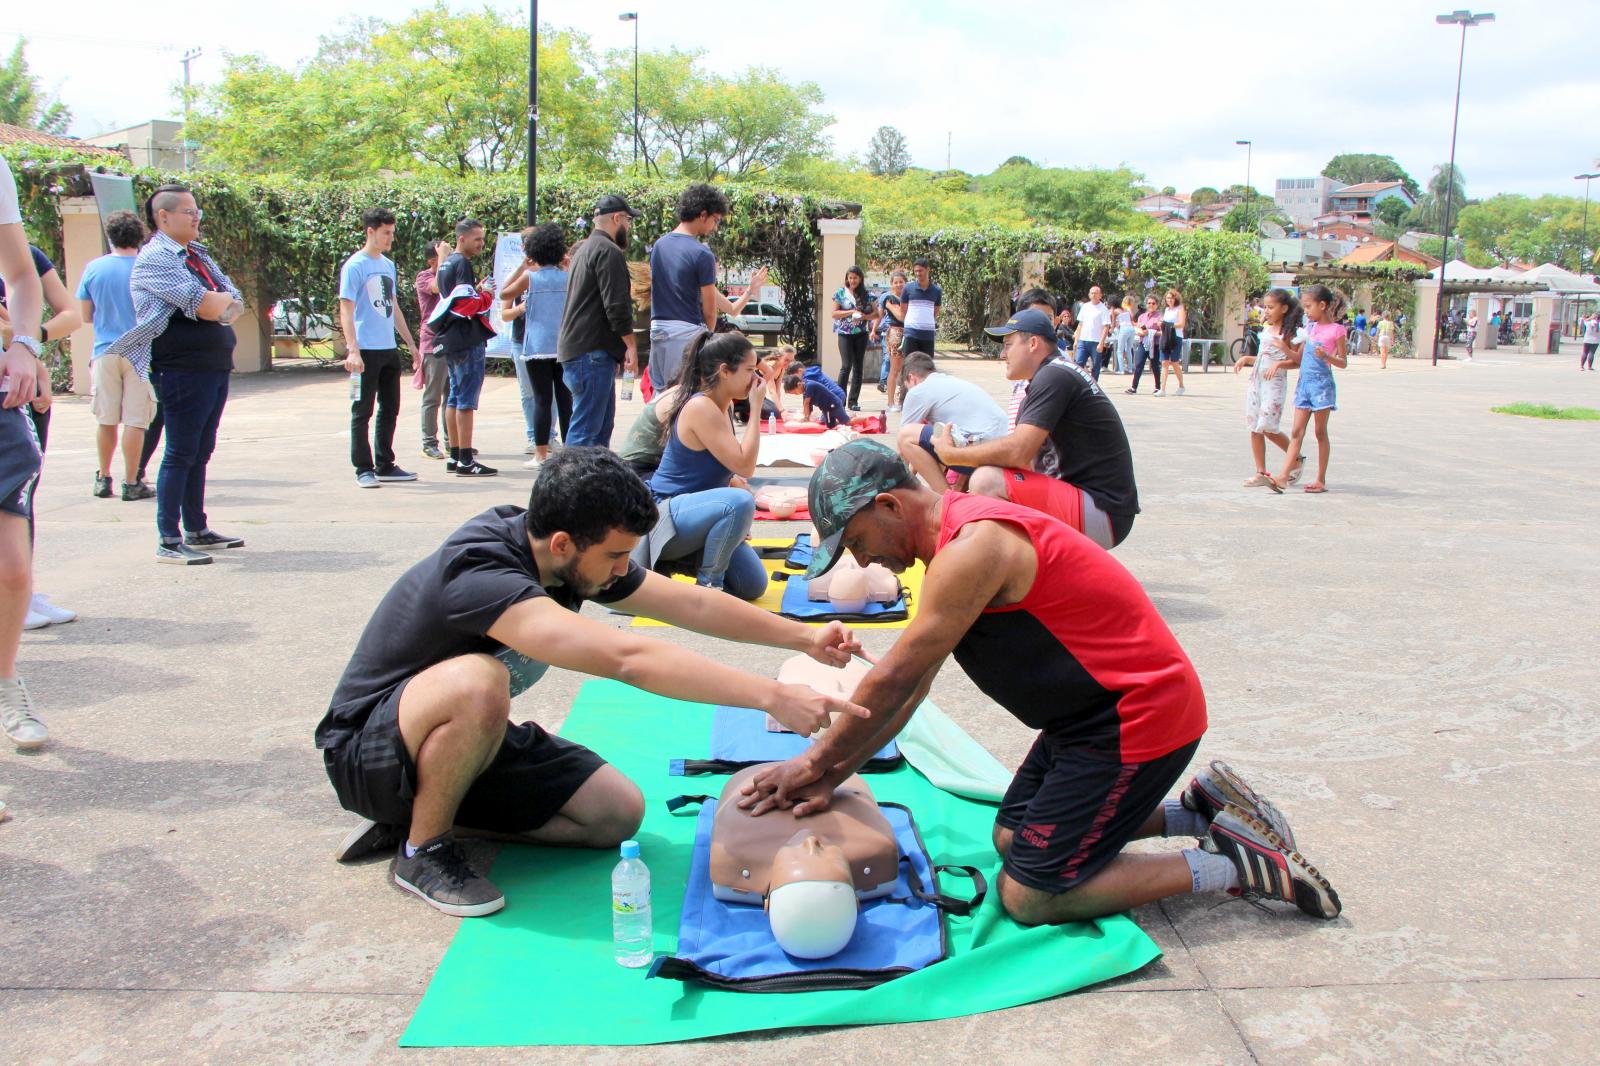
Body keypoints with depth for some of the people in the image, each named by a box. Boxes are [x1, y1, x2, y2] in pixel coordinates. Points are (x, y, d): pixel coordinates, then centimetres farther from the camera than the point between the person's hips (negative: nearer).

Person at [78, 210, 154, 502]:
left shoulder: (93, 268, 2)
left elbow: (86, 316, 8)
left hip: (105, 351, 3)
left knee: (106, 420, 12)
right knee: (135, 421, -1)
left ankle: (103, 478, 21)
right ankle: (131, 483, 1)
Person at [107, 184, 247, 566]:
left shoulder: (199, 254, 18)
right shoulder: (155, 258, -9)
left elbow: (234, 305, 10)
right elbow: (207, 306, -20)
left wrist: (217, 304, -9)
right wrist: (222, 299, 0)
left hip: (217, 365, 8)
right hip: (183, 370, -8)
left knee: (200, 452, 14)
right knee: (181, 454, -6)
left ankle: (196, 530, 23)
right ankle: (168, 541, -1)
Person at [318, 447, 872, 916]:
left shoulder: (574, 554, -9)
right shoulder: (481, 573, -35)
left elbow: (692, 604, 1)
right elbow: (629, 658, -44)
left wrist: (804, 637, -2)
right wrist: (771, 696, -45)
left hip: (465, 736, 8)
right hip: (369, 749, -8)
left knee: (618, 813, -3)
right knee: (478, 682, -39)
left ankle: (422, 808, 9)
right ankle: (423, 848, -12)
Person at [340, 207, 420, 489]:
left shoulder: (389, 265, 14)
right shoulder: (355, 266, -8)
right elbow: (346, 310, -13)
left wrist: (411, 344, 22)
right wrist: (353, 350, -22)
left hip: (389, 349, 7)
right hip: (366, 350, -7)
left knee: (390, 410, 12)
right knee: (362, 411, 0)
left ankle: (385, 466, 21)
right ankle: (363, 469, 7)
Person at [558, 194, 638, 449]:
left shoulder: (585, 249, 23)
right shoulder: (609, 251, -11)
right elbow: (617, 305, -17)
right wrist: (630, 346, -11)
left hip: (576, 348, 10)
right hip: (593, 351, -10)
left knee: (602, 425, 14)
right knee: (586, 428, -11)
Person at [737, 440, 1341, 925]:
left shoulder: (972, 548, -25)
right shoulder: (953, 540, 8)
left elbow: (896, 678, -21)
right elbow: (910, 685, 8)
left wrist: (817, 762, -7)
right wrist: (830, 775, 3)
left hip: (1135, 719, -10)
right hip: (1093, 713, 10)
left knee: (1027, 897, -6)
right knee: (1012, 838, 18)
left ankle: (1233, 867, 0)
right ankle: (1197, 808, 18)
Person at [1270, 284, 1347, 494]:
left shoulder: (1336, 330, -6)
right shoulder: (1310, 327, 13)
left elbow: (1343, 363, -5)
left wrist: (1326, 356, -22)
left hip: (1322, 384, -6)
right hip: (1304, 382, 6)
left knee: (1320, 433, 1)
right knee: (1297, 432, 0)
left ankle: (1321, 480, 8)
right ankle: (1284, 476, -7)